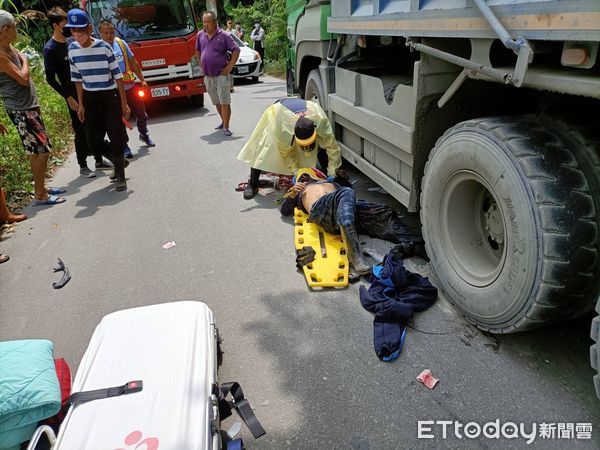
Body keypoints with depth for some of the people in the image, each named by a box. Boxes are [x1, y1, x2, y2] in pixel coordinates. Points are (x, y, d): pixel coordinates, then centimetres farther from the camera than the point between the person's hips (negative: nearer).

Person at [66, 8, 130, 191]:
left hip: (110, 96, -4)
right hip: (90, 98, 4)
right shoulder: (72, 49, 1)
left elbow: (117, 75, -7)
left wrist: (124, 103, -8)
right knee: (94, 142, 4)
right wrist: (81, 105, 8)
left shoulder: (104, 47, -11)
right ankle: (118, 162, 29)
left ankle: (121, 176, 3)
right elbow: (77, 78, 9)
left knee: (116, 136, -6)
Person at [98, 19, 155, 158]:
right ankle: (124, 146, 15)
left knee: (141, 114, 15)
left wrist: (142, 79, 14)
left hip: (130, 86, 5)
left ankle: (144, 135, 41)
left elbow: (133, 62, 14)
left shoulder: (121, 43, 6)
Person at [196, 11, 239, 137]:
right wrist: (202, 64, 15)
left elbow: (236, 50, -7)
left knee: (224, 102, -8)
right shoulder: (201, 35, 8)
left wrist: (230, 67, -11)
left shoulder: (223, 35, -6)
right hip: (208, 76, 5)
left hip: (221, 75, -5)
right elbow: (198, 50, 24)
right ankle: (223, 121, 32)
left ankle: (226, 127, -4)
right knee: (216, 102, 15)